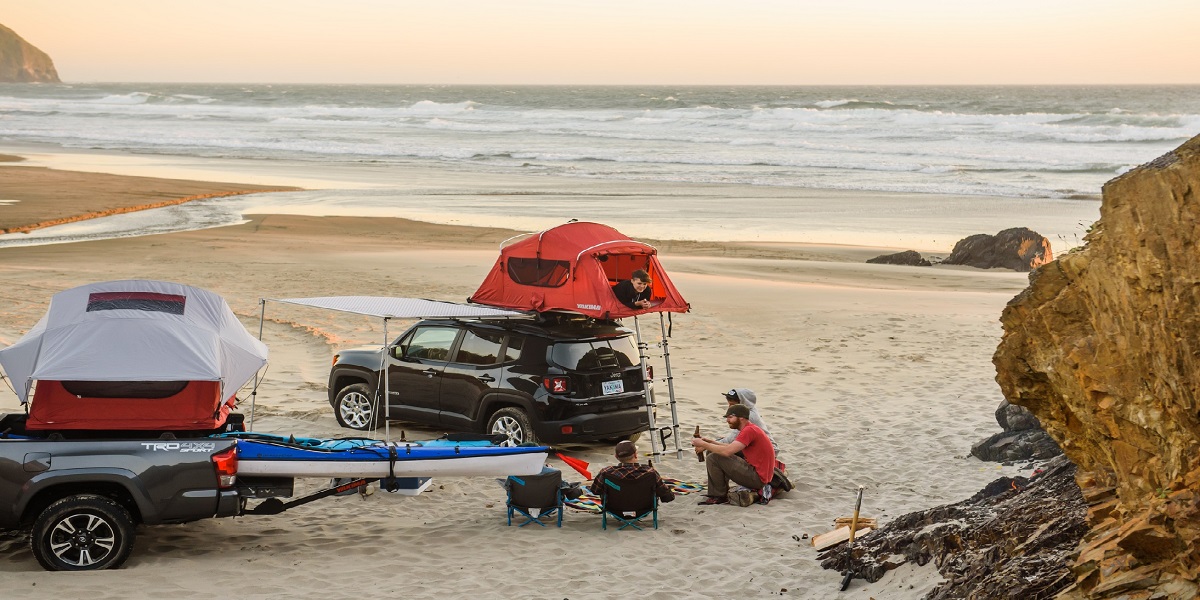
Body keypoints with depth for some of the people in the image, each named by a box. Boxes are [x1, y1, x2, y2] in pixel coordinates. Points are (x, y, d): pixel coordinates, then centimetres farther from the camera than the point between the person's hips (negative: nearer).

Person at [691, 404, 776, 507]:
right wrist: (713, 443, 6)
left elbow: (727, 451, -25)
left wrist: (703, 444, -14)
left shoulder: (749, 431, -18)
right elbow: (733, 448, 19)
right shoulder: (751, 428, 16)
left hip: (757, 478, -11)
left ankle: (719, 496, 0)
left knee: (712, 458, -14)